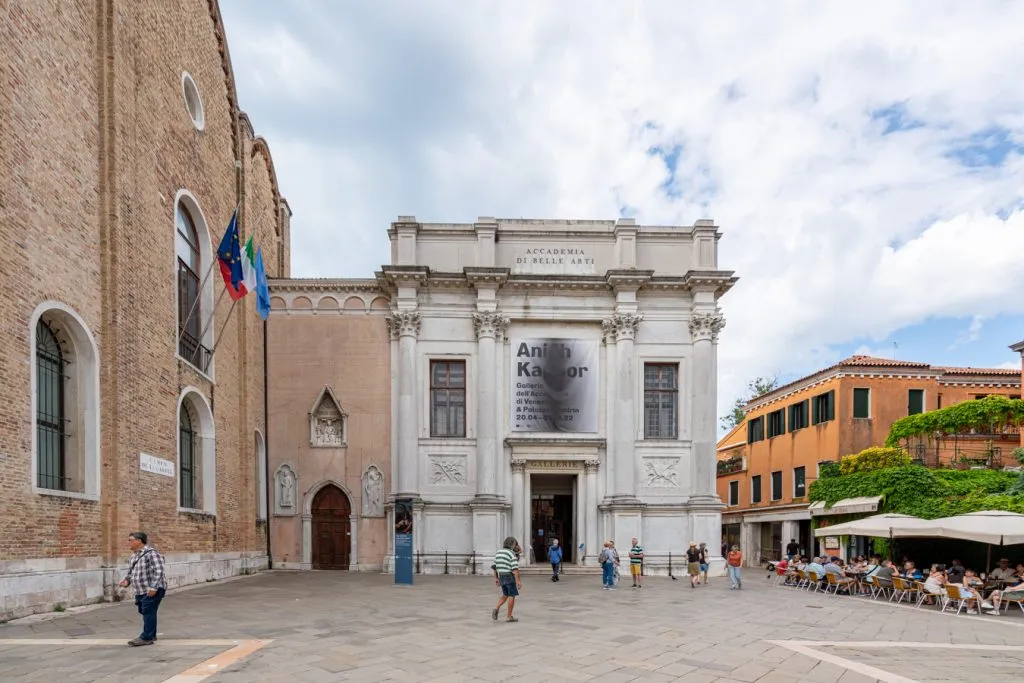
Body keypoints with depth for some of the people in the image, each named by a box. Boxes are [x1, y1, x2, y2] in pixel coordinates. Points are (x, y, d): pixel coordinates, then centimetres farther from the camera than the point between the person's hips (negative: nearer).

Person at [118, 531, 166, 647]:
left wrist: (153, 587, -27)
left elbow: (158, 571, -22)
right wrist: (126, 580, 4)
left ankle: (146, 637, -1)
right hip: (141, 591, 9)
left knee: (148, 612, -7)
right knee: (145, 612, 15)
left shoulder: (151, 553, -16)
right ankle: (151, 635, 26)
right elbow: (130, 572, 25)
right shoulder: (133, 556, 14)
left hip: (152, 590, -9)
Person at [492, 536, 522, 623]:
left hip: (502, 577, 7)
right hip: (510, 577, -7)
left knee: (505, 595, 19)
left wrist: (496, 578, 19)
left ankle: (496, 609, 1)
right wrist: (518, 581, -19)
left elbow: (495, 567, 11)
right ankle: (509, 616, 5)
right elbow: (515, 569, -21)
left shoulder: (498, 553, 6)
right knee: (512, 596, 4)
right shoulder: (512, 554, -16)